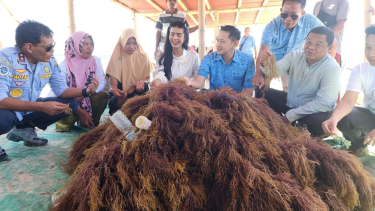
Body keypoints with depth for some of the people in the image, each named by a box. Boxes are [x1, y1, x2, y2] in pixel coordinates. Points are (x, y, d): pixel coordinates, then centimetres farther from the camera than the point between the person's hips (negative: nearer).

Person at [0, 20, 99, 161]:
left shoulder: (50, 61, -8)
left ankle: (24, 129, 7)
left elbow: (61, 90, 0)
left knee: (71, 104, -5)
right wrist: (42, 106, -39)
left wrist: (85, 91, -19)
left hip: (29, 110, 7)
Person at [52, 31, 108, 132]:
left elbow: (101, 82, -13)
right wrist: (81, 112, -26)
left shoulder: (95, 61, -4)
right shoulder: (64, 65, -14)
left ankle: (92, 124, -5)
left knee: (102, 95, -26)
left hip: (87, 101, 3)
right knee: (67, 119, -33)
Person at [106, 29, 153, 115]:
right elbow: (113, 85, -12)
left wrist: (142, 82, -23)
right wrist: (114, 90, -38)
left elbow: (148, 77, 3)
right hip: (121, 92, -2)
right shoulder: (116, 57, -9)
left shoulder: (143, 57, -4)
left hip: (139, 92, 2)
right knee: (113, 101, -34)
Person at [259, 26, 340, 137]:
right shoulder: (295, 56, -6)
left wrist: (291, 115, -27)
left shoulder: (332, 68, -21)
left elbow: (324, 103, -29)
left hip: (314, 111, -5)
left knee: (317, 119, -37)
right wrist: (265, 63, -43)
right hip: (290, 102, 5)